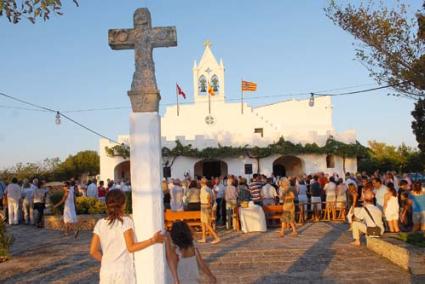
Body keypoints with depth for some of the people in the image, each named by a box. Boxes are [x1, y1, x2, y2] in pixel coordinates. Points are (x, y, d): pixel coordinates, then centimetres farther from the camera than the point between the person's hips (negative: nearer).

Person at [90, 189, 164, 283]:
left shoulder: (100, 224, 4)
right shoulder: (126, 221, -8)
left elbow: (93, 251, 2)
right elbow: (131, 247, -13)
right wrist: (153, 240, -9)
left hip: (106, 271, 4)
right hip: (124, 270, -4)